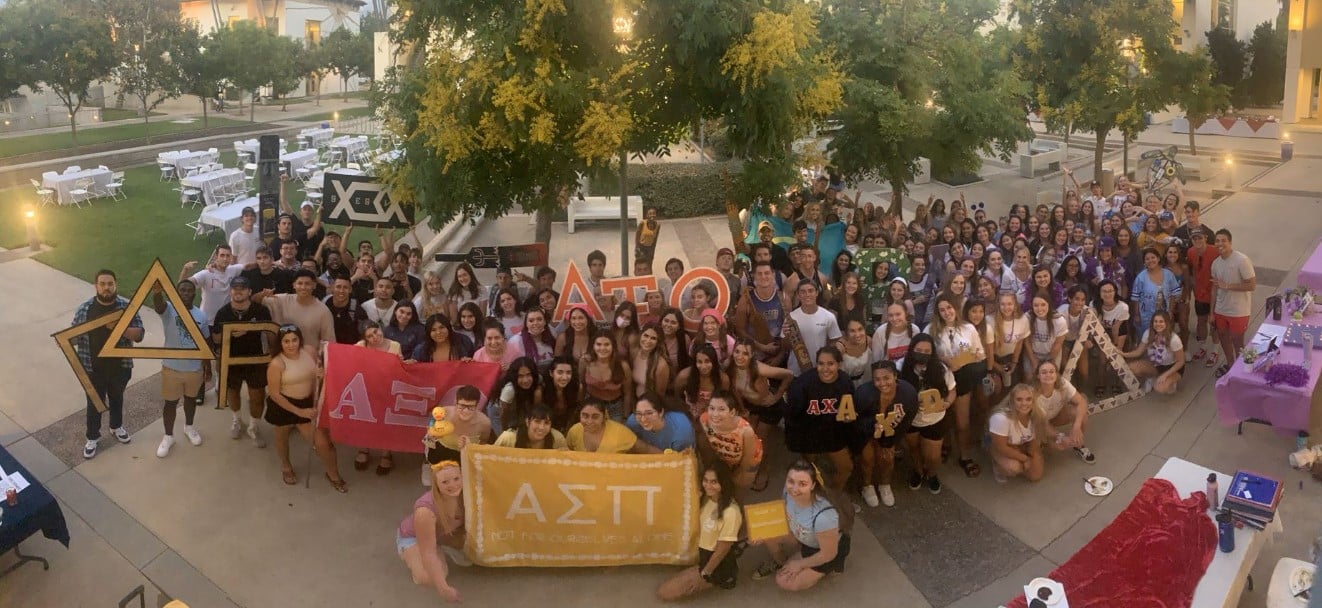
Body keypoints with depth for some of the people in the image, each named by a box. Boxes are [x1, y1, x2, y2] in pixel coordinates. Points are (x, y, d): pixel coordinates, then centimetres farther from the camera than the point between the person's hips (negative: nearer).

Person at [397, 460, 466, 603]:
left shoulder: (465, 494, -28)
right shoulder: (426, 509, -42)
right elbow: (428, 552, -40)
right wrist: (443, 589, -44)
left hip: (445, 533, 5)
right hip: (412, 537, -5)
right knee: (429, 578, -28)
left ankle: (444, 548, 14)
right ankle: (412, 560, 4)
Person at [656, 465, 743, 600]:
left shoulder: (731, 512, -30)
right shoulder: (706, 499, -5)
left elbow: (722, 549, -21)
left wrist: (704, 575, -11)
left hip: (719, 566, -8)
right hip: (704, 557, 8)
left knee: (664, 593, -10)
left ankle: (714, 582, 3)